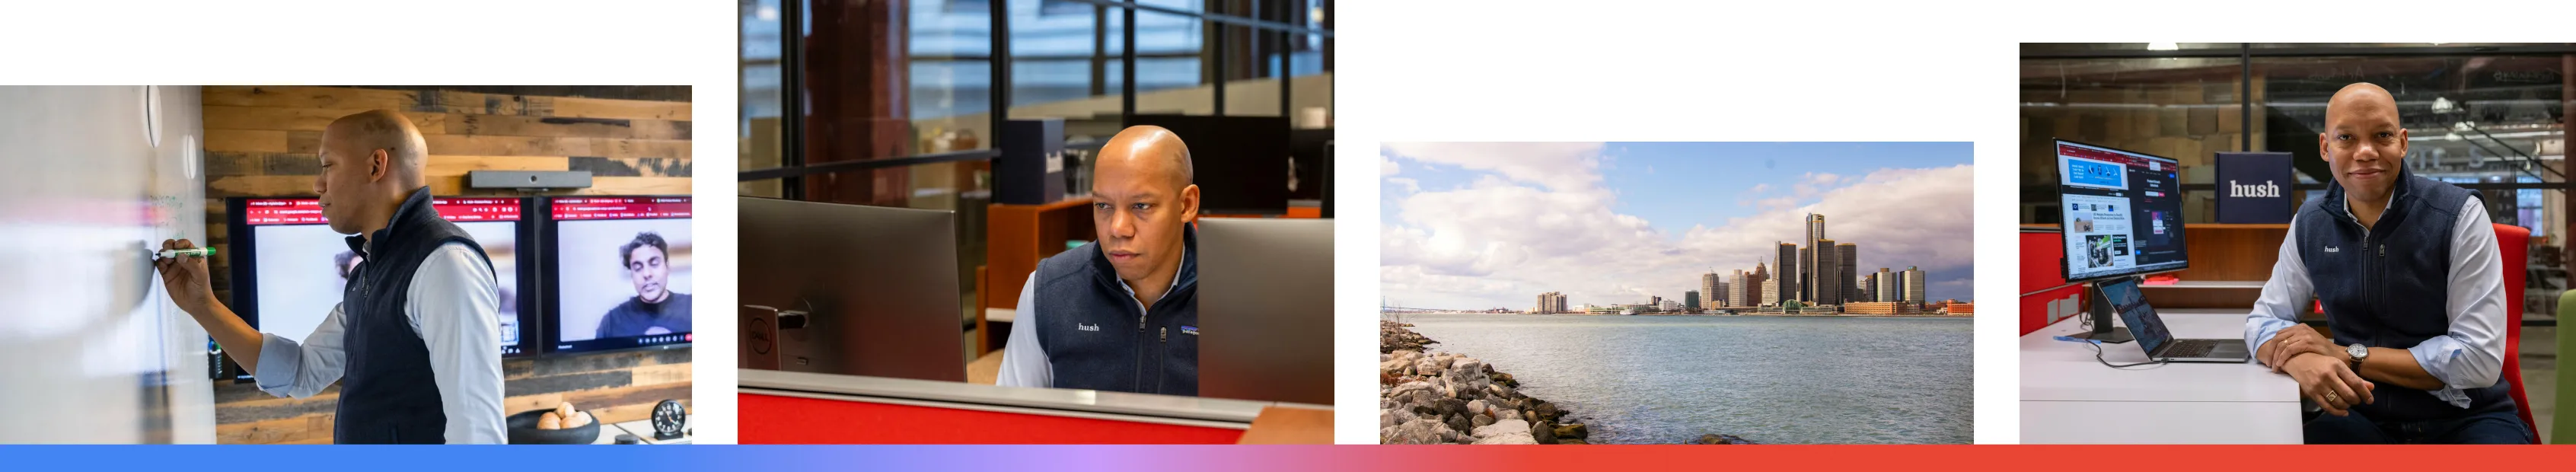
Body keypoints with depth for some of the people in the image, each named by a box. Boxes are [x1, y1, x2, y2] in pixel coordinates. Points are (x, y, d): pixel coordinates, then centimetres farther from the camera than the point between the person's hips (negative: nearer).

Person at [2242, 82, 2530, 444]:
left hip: (2464, 419, -3)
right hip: (2362, 418, 3)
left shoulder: (2459, 215, -9)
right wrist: (2301, 361, -19)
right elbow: (2264, 320, 6)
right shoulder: (2310, 224, 3)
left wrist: (2348, 356, -17)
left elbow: (2480, 359, -13)